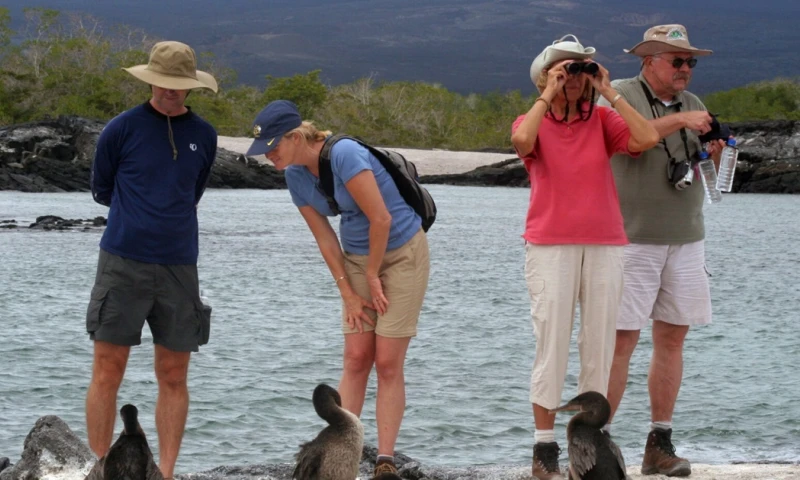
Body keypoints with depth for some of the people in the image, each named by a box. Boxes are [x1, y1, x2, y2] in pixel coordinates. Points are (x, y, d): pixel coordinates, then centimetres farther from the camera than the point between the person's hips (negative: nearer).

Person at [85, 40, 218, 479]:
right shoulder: (121, 129, -2)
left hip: (179, 267, 3)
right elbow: (101, 191, 11)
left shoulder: (204, 136, 8)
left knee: (173, 377, 4)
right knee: (107, 373, -2)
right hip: (123, 263, -3)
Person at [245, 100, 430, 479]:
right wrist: (348, 293, -3)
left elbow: (381, 219, -23)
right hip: (357, 258, 6)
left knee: (388, 363, -7)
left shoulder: (344, 155, -25)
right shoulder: (295, 175, -2)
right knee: (356, 359, 0)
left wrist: (373, 277, -12)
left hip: (402, 252, -6)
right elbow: (325, 238, 2)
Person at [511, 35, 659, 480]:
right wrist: (548, 95, -10)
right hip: (551, 247, -2)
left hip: (605, 246, 2)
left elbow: (647, 138, -9)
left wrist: (609, 92, -5)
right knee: (552, 347, -5)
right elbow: (522, 140, -21)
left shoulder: (602, 120, 8)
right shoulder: (534, 122, 4)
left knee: (599, 348, 2)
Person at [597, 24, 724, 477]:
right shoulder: (619, 95, -3)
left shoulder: (694, 105, 15)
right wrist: (677, 120, -22)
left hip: (685, 239, 6)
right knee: (623, 338, -8)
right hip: (632, 237, -6)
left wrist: (713, 158, -4)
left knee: (673, 337, 5)